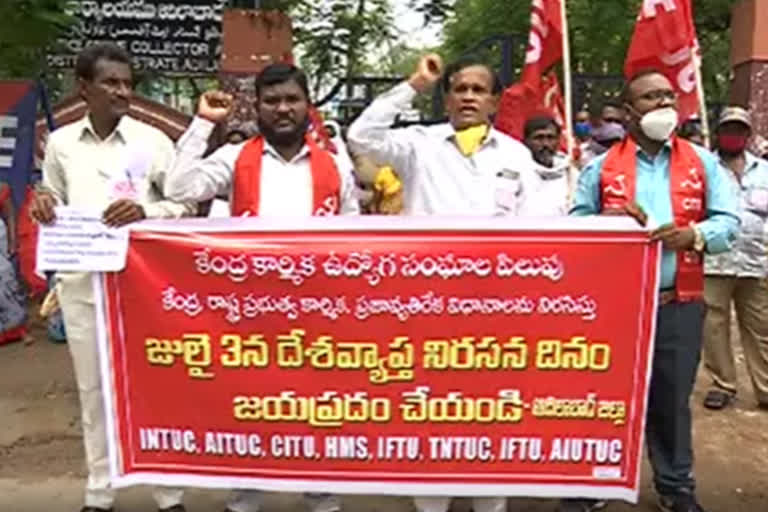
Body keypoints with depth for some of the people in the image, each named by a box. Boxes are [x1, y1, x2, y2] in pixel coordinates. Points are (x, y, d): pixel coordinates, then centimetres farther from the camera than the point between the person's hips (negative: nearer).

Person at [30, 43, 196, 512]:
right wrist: (44, 205, -8)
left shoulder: (152, 140, -1)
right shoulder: (60, 143, 8)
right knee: (93, 388, 12)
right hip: (81, 281, 3)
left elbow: (186, 204, -2)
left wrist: (146, 212, -19)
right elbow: (55, 210, 15)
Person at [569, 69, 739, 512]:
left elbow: (728, 222, 1)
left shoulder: (703, 163, 9)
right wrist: (606, 218, -13)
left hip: (678, 304, 1)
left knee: (673, 397, 12)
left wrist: (693, 235, -18)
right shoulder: (601, 167, 6)